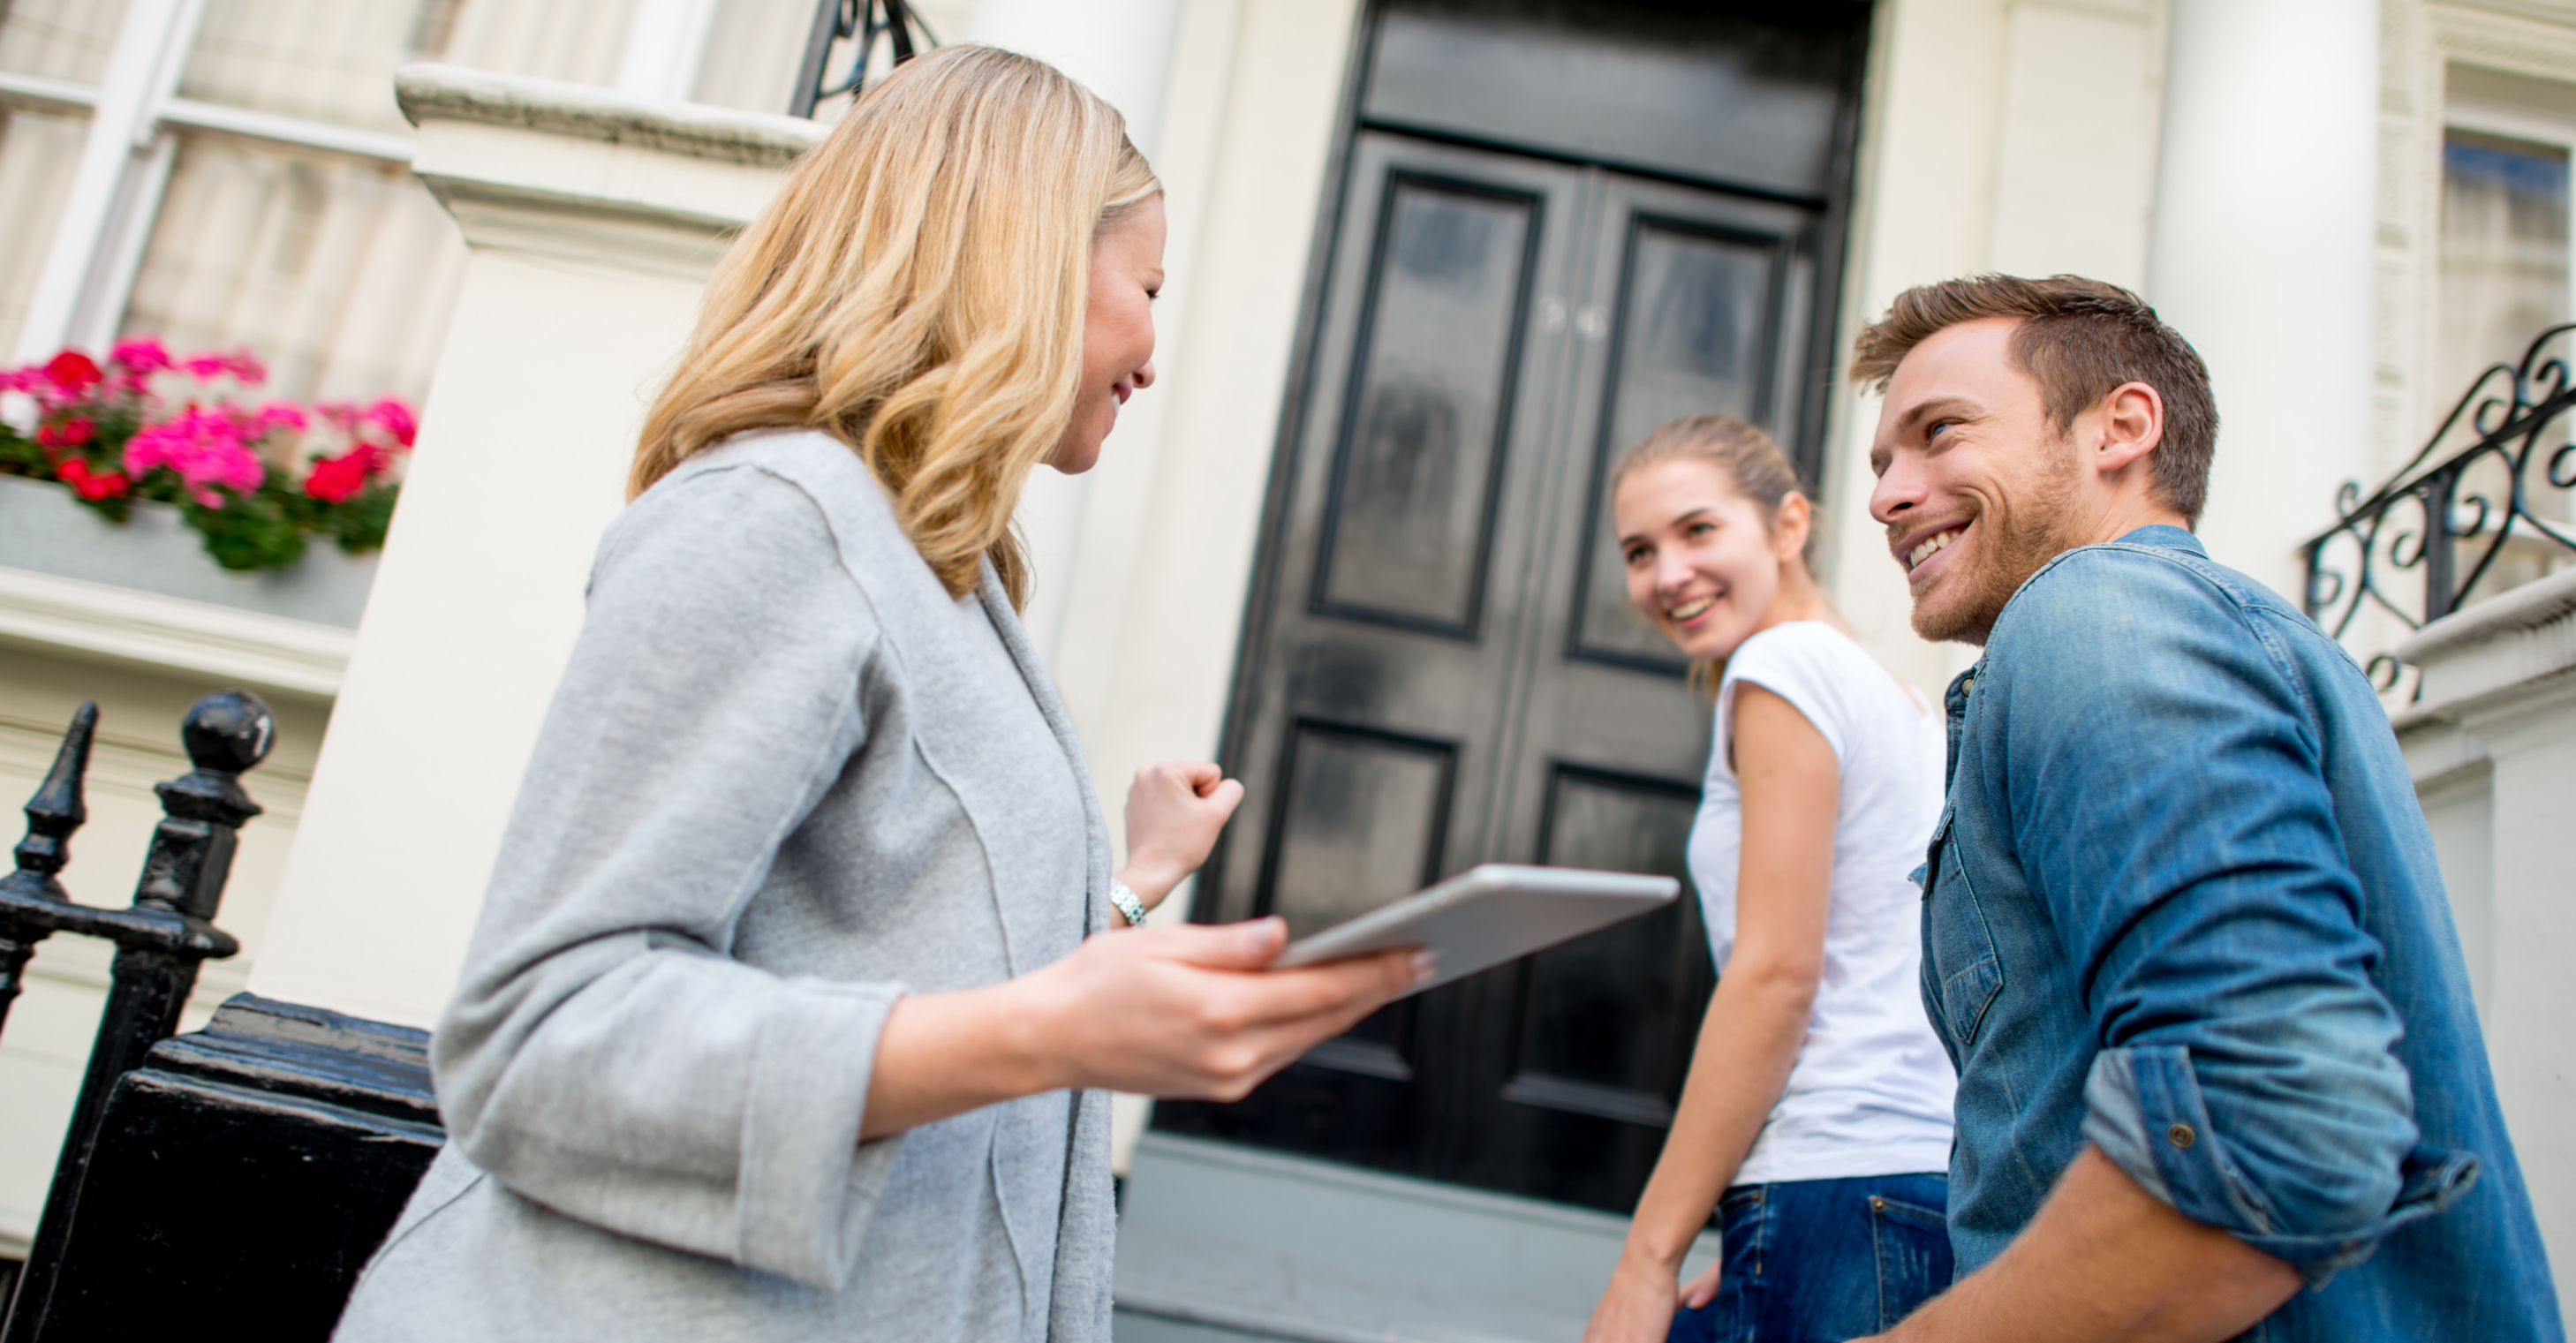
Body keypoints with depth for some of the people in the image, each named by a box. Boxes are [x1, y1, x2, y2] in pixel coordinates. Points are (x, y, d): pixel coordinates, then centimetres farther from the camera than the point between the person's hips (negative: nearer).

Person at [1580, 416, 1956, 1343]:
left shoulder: (1785, 661, -6)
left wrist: (1648, 1258, -12)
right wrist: (1755, 1257, 17)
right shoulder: (1891, 693, 20)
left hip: (1846, 1193, -9)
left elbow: (1777, 972, -13)